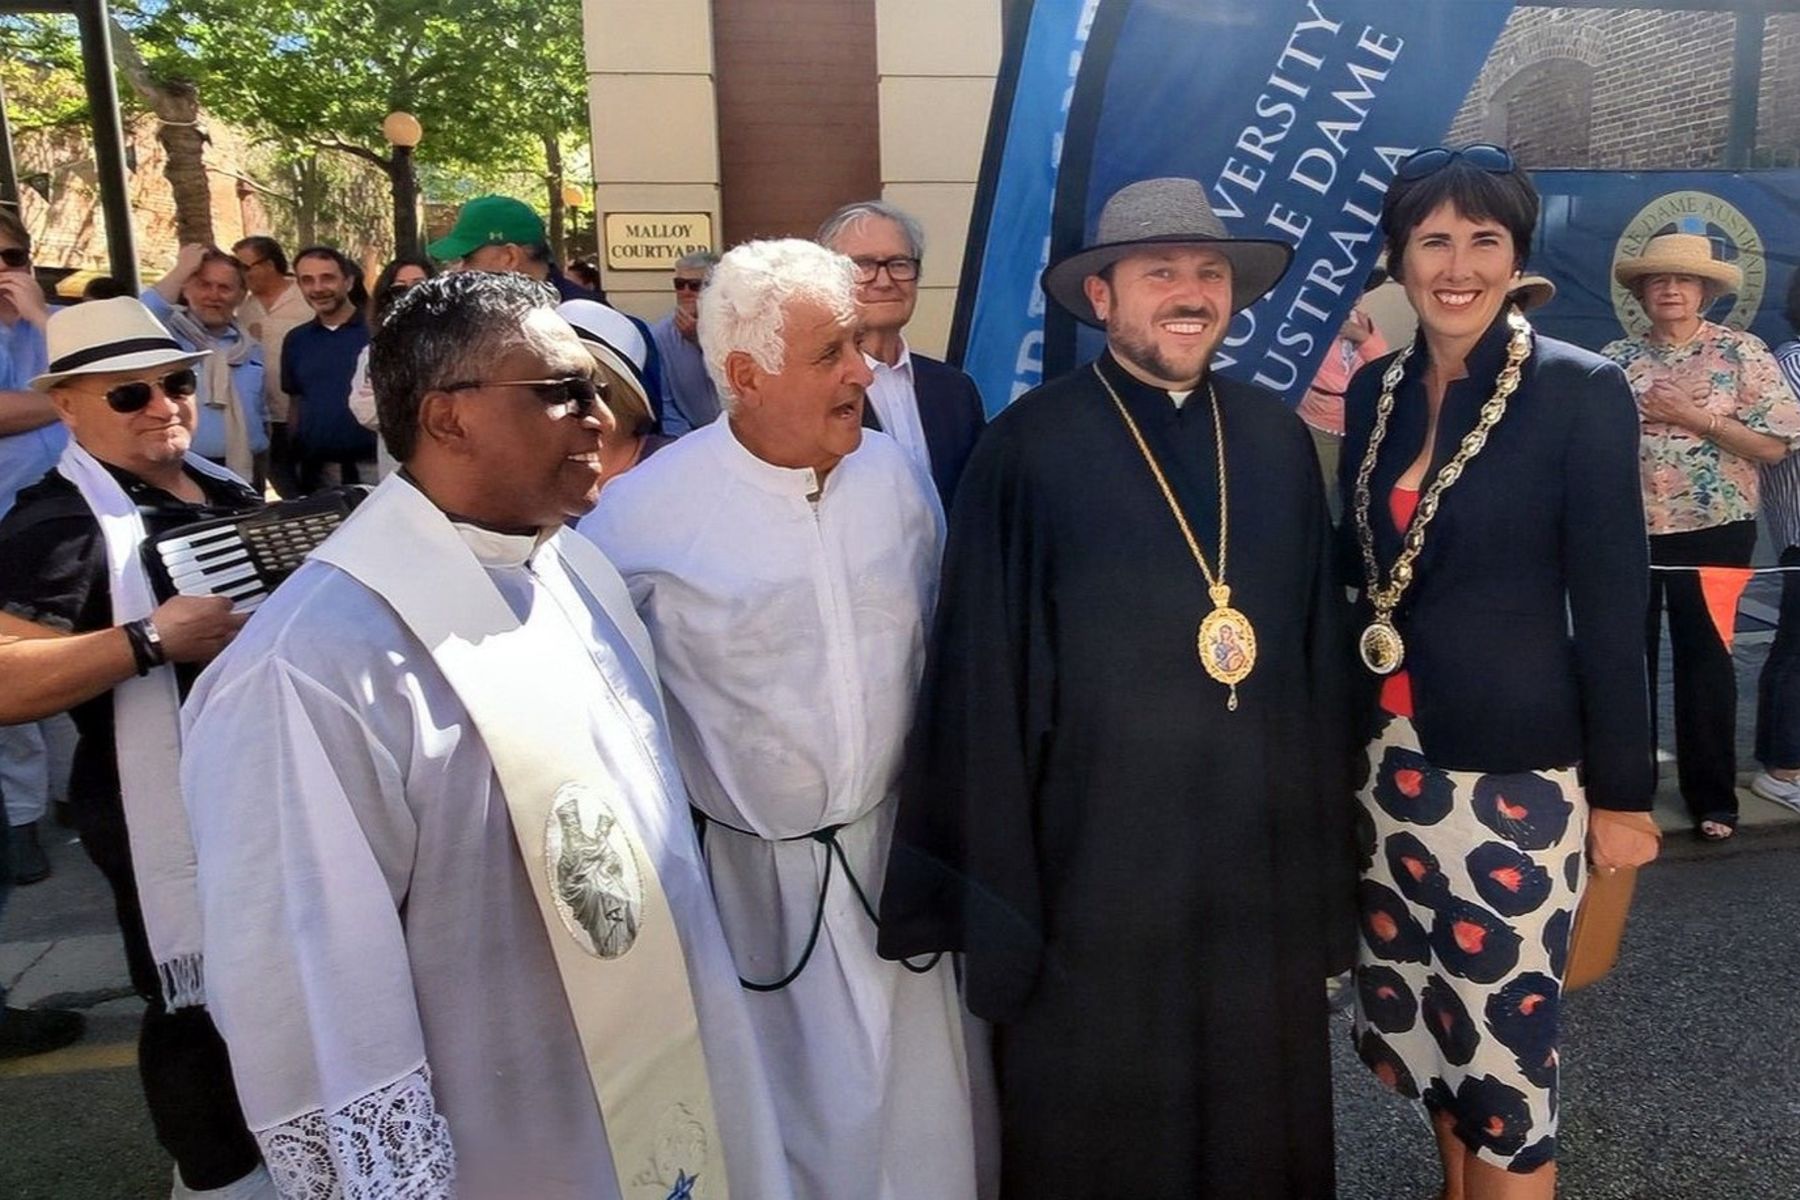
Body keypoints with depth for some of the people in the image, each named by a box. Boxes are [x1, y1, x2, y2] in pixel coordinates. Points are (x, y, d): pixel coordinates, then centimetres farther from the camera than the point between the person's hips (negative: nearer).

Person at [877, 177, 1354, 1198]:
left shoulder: (1278, 437, 4)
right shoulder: (1031, 446, -10)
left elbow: (1322, 650, 8)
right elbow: (985, 677, -9)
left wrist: (1329, 863, 9)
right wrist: (996, 893, -7)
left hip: (1265, 865, 5)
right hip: (1095, 871, -4)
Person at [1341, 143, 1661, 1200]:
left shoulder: (1582, 391, -9)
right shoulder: (1375, 391, 5)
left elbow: (1609, 607, -9)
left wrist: (1622, 791, -6)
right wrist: (1345, 737, 11)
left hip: (1512, 772, -5)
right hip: (1388, 759, 5)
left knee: (1505, 1041, 4)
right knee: (1424, 1018, 18)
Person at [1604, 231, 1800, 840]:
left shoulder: (1742, 352, -2)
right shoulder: (1616, 359, 5)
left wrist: (1693, 418, -15)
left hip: (1714, 531, -2)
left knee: (1706, 659, 7)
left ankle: (1712, 795, 20)